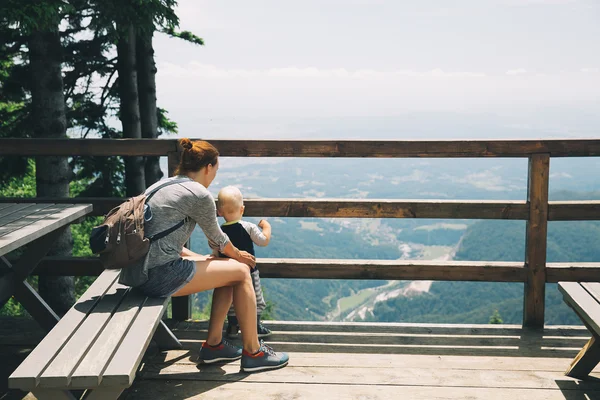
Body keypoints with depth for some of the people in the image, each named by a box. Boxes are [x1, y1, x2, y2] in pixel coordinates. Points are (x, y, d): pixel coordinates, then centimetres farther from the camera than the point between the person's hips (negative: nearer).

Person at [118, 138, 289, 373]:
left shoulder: (163, 185, 18)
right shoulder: (198, 194, -9)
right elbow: (218, 240, 4)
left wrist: (201, 259, 26)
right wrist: (238, 255, 25)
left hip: (141, 273, 9)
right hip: (161, 276, -9)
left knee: (228, 268, 18)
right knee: (241, 271, 3)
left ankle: (213, 345, 23)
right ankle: (253, 353, 11)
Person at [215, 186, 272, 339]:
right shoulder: (249, 228, -16)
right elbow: (264, 241, -8)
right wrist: (266, 227, 6)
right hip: (249, 271, -2)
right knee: (256, 301, 14)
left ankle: (232, 327, 24)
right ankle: (255, 327, 19)